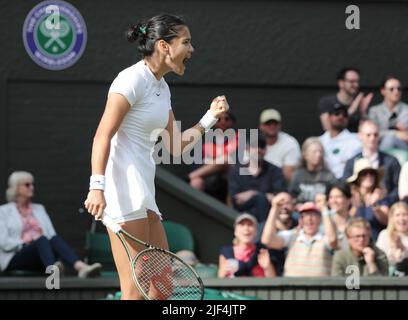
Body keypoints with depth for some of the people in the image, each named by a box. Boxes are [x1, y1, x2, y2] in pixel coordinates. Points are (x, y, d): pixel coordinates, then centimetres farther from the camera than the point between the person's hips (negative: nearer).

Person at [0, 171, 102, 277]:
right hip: (15, 258, -4)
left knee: (55, 239, -30)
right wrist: (26, 242, -12)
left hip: (38, 261, 4)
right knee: (42, 239, -35)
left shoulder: (39, 208, 23)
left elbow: (52, 235, 13)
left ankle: (82, 268, -61)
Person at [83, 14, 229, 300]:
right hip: (123, 189, -10)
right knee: (136, 292, -12)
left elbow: (176, 147, 23)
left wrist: (210, 117, 12)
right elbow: (103, 136, -16)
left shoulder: (162, 88, 19)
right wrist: (97, 187, -26)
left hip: (143, 193, 10)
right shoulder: (133, 79, -9)